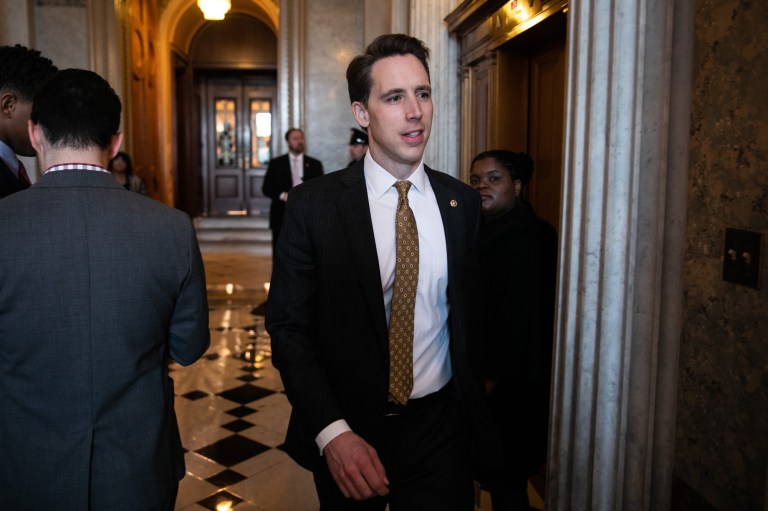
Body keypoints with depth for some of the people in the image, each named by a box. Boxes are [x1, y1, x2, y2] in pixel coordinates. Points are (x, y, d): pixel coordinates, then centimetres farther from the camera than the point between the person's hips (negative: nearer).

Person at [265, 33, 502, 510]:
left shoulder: (464, 202, -1)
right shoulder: (313, 203, -10)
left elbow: (470, 314, 7)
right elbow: (289, 327, -9)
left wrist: (476, 408, 9)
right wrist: (332, 432, -19)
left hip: (441, 430, 1)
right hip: (347, 435, -1)